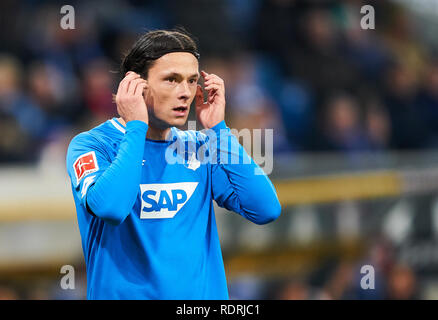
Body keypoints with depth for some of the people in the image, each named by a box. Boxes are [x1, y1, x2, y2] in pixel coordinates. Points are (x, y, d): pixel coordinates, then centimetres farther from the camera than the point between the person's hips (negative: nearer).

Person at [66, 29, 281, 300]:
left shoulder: (200, 147, 7)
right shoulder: (92, 145, -5)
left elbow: (266, 210, -3)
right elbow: (110, 207, -24)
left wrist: (218, 129, -4)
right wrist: (136, 127, -15)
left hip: (203, 293, 3)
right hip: (124, 294, -3)